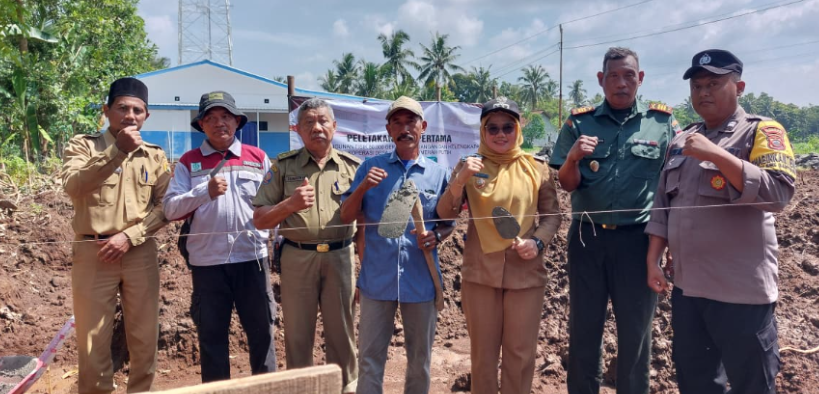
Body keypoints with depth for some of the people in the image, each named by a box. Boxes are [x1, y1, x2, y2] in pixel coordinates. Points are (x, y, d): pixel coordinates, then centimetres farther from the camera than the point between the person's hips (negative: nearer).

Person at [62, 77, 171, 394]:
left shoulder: (155, 156, 8)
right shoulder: (83, 145, 2)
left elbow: (165, 207, 3)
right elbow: (73, 186, -17)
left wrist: (129, 236, -10)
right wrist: (117, 150, -25)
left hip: (140, 253, 2)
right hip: (93, 253, -2)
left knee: (145, 339, 8)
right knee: (93, 342, 4)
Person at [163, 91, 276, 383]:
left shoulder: (259, 158, 6)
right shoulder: (188, 162, 4)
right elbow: (170, 209, -6)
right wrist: (205, 192, -20)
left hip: (252, 259, 0)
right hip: (207, 262, 0)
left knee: (261, 332, 9)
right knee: (211, 337, 10)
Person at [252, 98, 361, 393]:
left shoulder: (352, 166, 6)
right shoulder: (283, 166, 3)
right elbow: (260, 219, 1)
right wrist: (290, 204, -16)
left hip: (340, 257, 1)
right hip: (297, 258, 0)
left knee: (342, 333, 10)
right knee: (298, 334, 10)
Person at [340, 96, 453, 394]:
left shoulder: (438, 173, 3)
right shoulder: (371, 167, 3)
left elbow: (448, 223, 9)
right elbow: (346, 217, 0)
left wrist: (436, 236, -13)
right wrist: (363, 187, -17)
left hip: (421, 279, 1)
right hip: (377, 278, 0)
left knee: (420, 359, 14)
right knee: (370, 358, 7)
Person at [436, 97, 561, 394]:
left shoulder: (537, 167, 2)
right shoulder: (469, 166, 2)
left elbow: (552, 214, 6)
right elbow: (445, 214, -4)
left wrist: (538, 241, -13)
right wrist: (459, 181, -20)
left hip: (525, 272, 0)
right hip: (480, 272, 0)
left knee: (521, 353, 8)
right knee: (483, 353, 10)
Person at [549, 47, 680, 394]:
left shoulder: (663, 122, 0)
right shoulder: (579, 122, 2)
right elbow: (567, 185, 2)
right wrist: (572, 158, -19)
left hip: (637, 239, -1)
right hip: (587, 237, 1)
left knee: (635, 331, 11)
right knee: (583, 328, 12)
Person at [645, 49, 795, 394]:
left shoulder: (762, 132, -6)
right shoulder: (681, 141, 12)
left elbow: (779, 193, -21)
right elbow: (663, 205, 15)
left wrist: (716, 154, -25)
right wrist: (652, 258, 8)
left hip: (741, 290, -5)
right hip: (686, 287, 6)